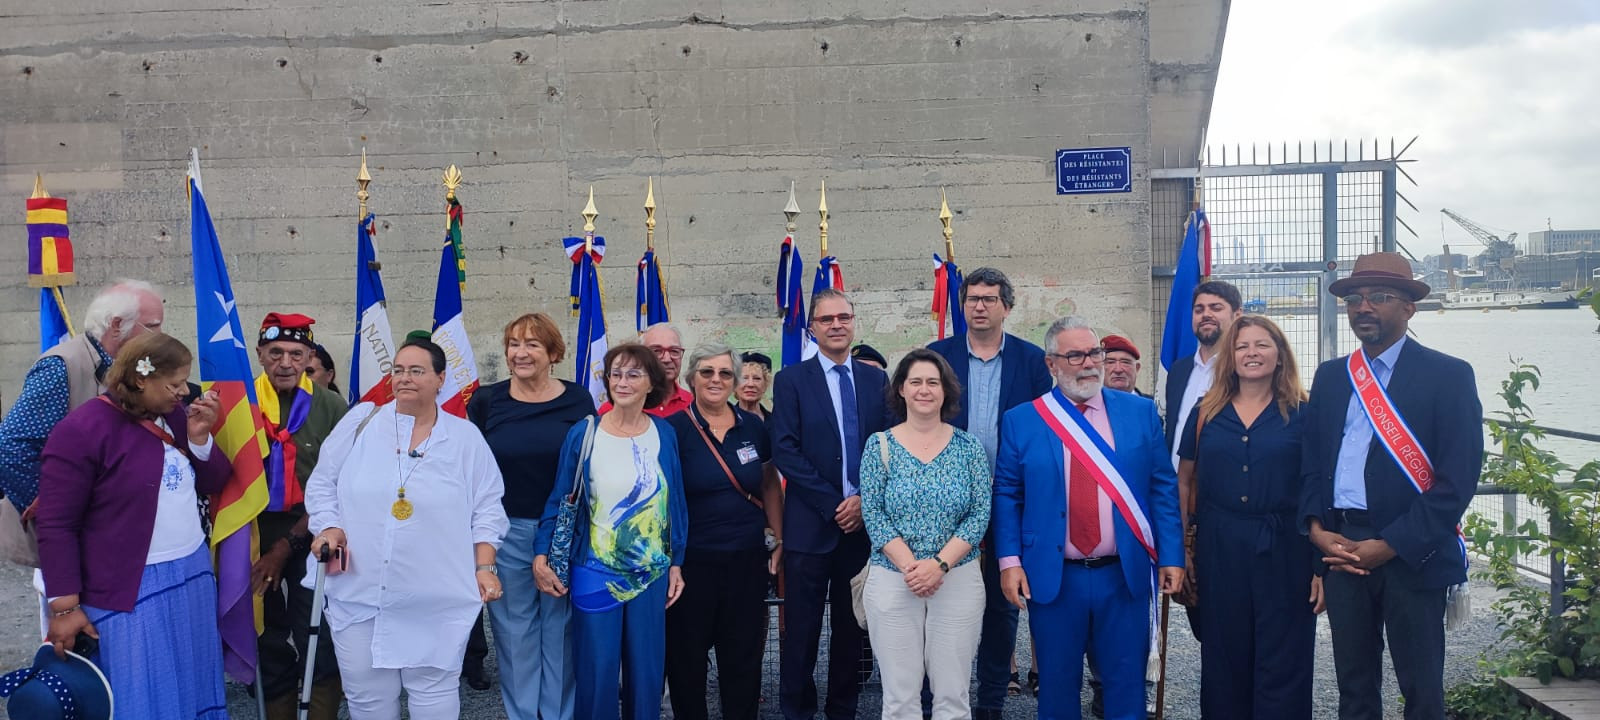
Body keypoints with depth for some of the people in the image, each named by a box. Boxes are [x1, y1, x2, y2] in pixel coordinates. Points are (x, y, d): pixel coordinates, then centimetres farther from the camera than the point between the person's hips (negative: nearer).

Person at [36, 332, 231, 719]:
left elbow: (214, 482, 11)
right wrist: (64, 606, -14)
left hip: (193, 575, 7)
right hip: (130, 591, -7)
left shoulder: (174, 415, 6)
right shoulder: (81, 430, -13)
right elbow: (56, 525, -13)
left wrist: (199, 436, -7)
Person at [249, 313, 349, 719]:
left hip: (311, 538, -2)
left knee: (316, 641, -2)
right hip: (255, 537, 2)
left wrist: (287, 545, -9)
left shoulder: (331, 408, -5)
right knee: (270, 644, 12)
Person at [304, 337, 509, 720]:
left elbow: (487, 509, 3)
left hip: (436, 601, -1)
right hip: (359, 592, 1)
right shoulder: (361, 420, 4)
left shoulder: (466, 437, 3)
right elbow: (322, 483, 8)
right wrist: (329, 528, -7)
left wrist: (484, 567, -4)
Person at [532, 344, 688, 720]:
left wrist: (676, 564, 5)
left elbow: (675, 502, 5)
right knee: (597, 672, 4)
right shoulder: (583, 434, -5)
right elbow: (559, 500, -1)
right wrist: (541, 555, -8)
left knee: (647, 672, 10)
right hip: (595, 573, -2)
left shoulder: (664, 434, 0)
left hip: (652, 573, 2)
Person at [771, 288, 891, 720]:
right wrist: (834, 504, -12)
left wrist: (863, 499, -9)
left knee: (852, 627, 11)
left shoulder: (876, 380, 10)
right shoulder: (792, 380, 1)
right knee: (802, 630, 2)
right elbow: (785, 451, -7)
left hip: (863, 521, 3)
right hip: (810, 524, -3)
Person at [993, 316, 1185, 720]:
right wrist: (1009, 561, -8)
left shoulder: (1141, 413, 4)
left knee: (1127, 685, 11)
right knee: (1057, 686, 12)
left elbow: (1163, 488, 4)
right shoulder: (1020, 422, 0)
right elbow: (1007, 496, 1)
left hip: (1125, 575, 1)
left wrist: (1171, 556, -1)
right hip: (1051, 578, -1)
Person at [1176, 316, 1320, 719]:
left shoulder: (1303, 414, 0)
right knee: (1223, 663, 11)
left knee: (1282, 666, 6)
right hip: (1219, 550, 2)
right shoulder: (1205, 413, 6)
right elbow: (1183, 482, 9)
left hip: (1284, 550, -2)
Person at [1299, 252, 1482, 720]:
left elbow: (1458, 478, -10)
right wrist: (1317, 530, -4)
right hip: (1339, 549, 4)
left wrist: (1391, 546, -14)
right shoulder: (1330, 376, 12)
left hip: (1412, 554, -4)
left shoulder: (1448, 375, -3)